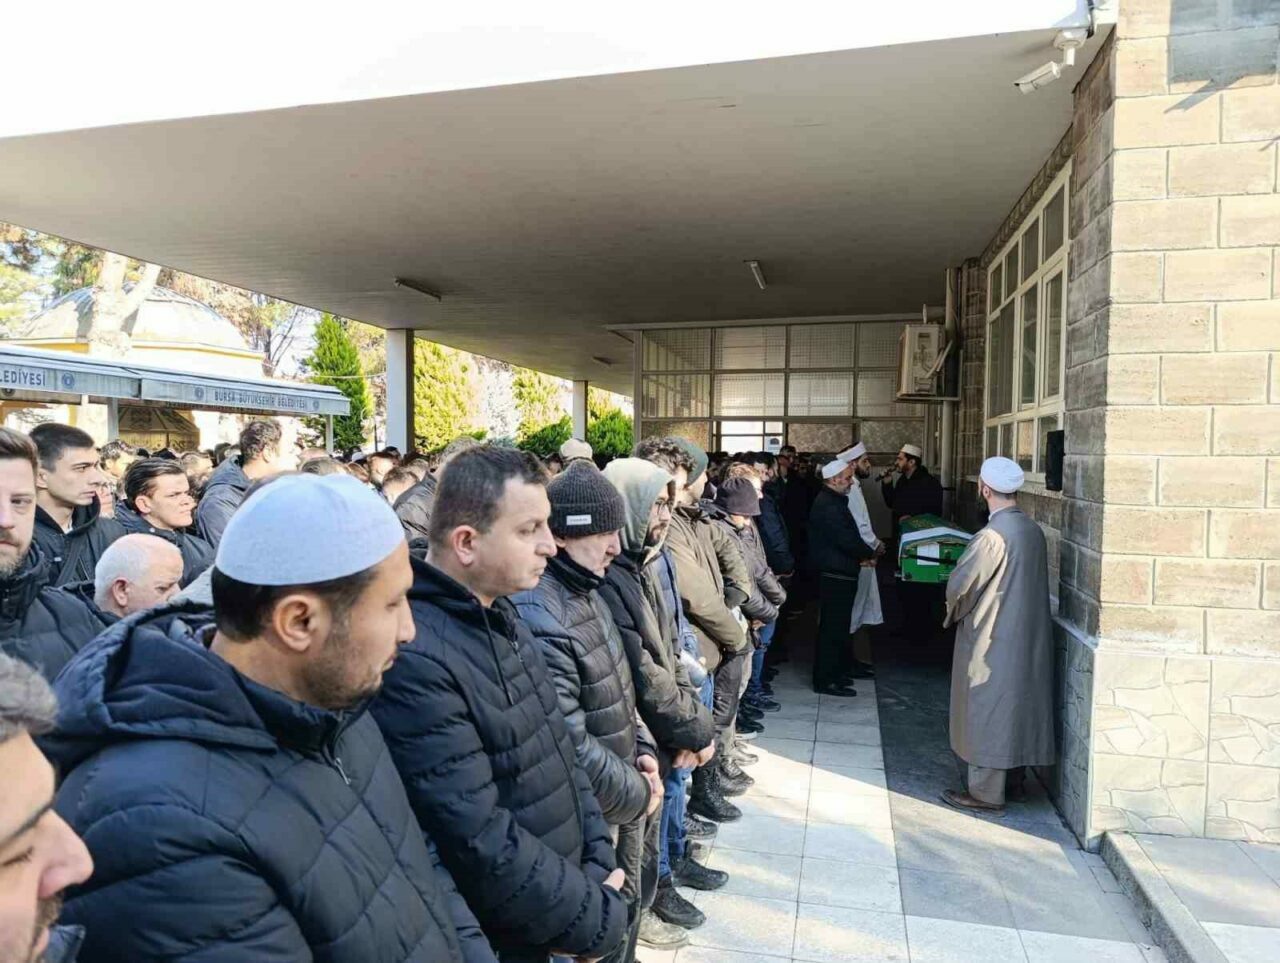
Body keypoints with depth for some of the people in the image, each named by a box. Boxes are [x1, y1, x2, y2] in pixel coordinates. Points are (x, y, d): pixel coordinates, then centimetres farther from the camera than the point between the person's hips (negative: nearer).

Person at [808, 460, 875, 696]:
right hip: (835, 576, -11)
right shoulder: (828, 505, -18)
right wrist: (869, 553, -6)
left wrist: (861, 554, 2)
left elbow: (847, 535, 18)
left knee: (834, 627, 17)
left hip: (837, 574, 11)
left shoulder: (833, 501, 16)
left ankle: (831, 674, 26)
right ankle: (825, 680, 3)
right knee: (833, 628, -4)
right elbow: (846, 539, -23)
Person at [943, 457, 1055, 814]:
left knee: (987, 712, 3)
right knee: (1015, 707, 18)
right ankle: (1012, 780, 32)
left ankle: (986, 792, 13)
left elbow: (959, 586, -19)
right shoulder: (1033, 530, 2)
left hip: (991, 641, -8)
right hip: (1027, 638, 8)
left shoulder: (992, 536, -23)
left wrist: (954, 613, 2)